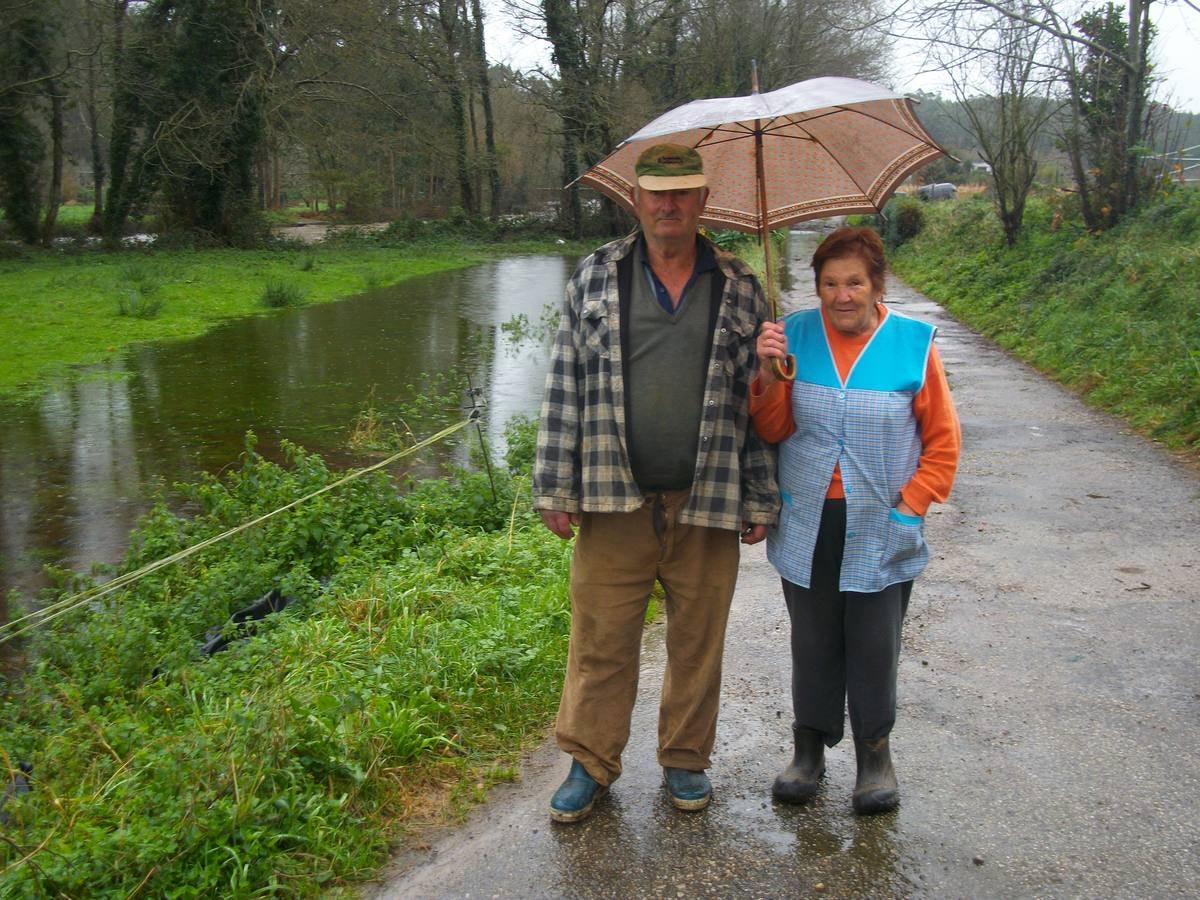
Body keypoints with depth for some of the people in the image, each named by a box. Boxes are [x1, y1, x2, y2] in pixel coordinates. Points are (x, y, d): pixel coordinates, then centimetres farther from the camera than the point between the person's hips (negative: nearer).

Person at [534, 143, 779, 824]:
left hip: (708, 503, 1)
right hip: (614, 499, 0)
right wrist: (557, 489, 0)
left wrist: (761, 500, 5)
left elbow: (758, 399, 8)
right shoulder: (596, 277, 5)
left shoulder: (740, 288, 6)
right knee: (601, 639, 6)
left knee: (699, 640, 12)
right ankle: (591, 763, 24)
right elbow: (566, 388, 4)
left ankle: (686, 758, 31)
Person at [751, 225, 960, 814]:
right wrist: (769, 375, -17)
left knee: (874, 648, 8)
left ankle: (874, 753, 27)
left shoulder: (913, 343, -4)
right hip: (807, 528, 2)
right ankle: (809, 747, 29)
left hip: (880, 533, -1)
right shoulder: (795, 334, 0)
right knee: (813, 645, 12)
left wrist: (911, 503, -5)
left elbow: (942, 440, 2)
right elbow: (772, 432, -1)